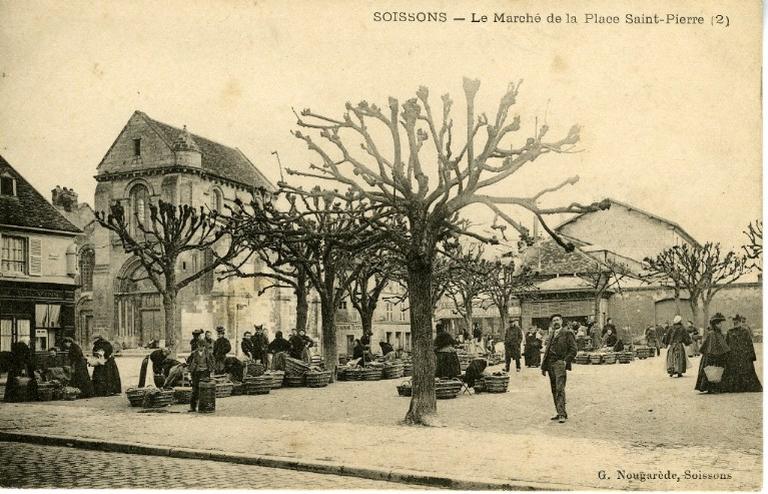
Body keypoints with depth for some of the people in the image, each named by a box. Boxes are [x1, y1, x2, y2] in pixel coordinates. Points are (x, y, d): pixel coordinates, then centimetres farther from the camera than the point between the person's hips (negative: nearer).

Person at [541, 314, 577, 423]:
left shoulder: (567, 333, 1)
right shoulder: (551, 334, 21)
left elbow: (573, 350, -4)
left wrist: (565, 361, -15)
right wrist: (544, 366, 17)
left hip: (560, 364, -7)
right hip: (550, 364, 7)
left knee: (560, 389, -14)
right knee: (554, 390, 7)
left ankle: (562, 414, -15)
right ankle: (560, 413, 13)